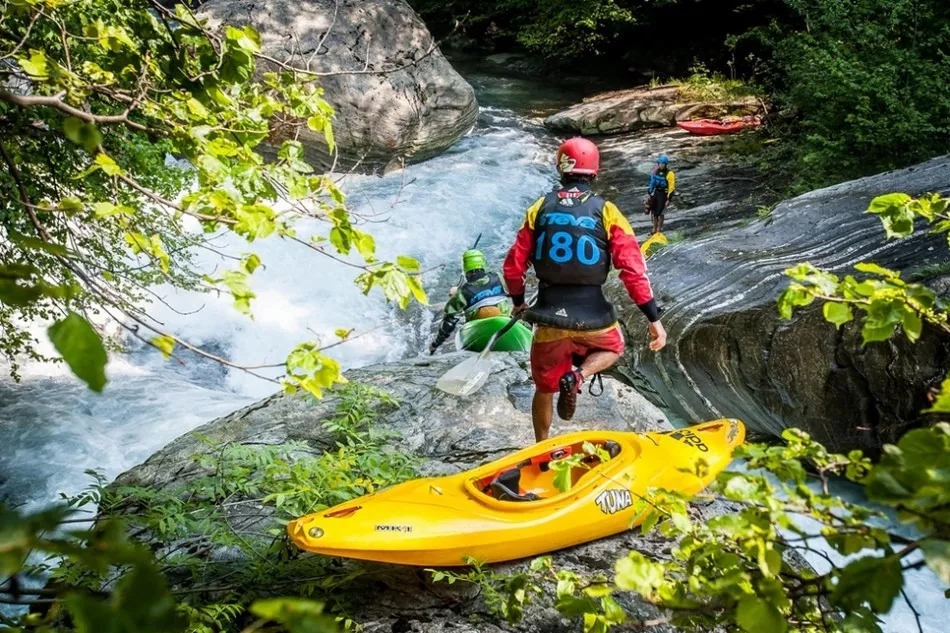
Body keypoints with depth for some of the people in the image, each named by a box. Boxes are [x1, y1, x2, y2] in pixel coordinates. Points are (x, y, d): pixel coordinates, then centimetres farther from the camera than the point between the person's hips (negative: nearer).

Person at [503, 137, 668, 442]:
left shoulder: (539, 209, 1)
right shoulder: (606, 212, -6)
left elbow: (513, 267, 3)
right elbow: (633, 270, -12)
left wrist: (518, 302, 21)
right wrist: (654, 319, -6)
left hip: (549, 317, 2)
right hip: (592, 317, -2)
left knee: (544, 389, 23)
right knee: (612, 348, 31)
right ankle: (577, 376, 1)